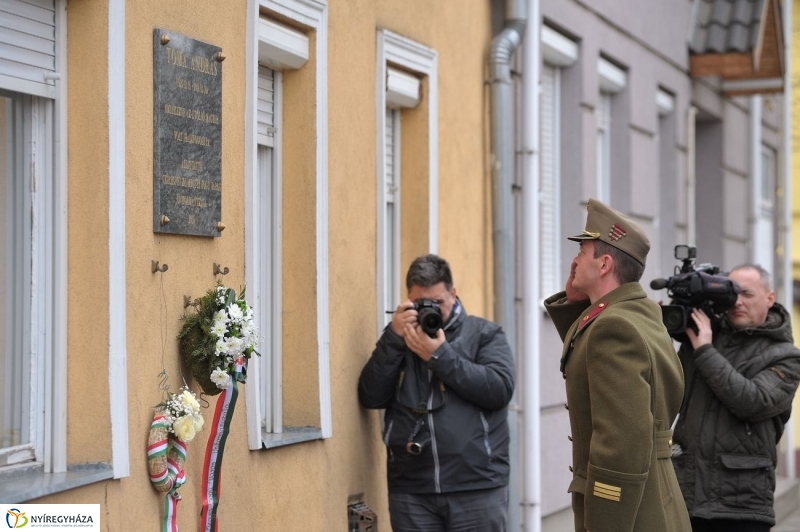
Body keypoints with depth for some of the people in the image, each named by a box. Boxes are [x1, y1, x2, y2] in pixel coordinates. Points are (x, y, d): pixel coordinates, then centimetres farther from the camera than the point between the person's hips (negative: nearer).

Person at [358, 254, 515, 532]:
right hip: (411, 491, 2)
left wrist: (440, 355, -13)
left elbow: (500, 389, -9)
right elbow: (371, 397, 0)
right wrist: (394, 337, -8)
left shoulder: (484, 334, 7)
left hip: (477, 488, -2)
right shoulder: (397, 340, 14)